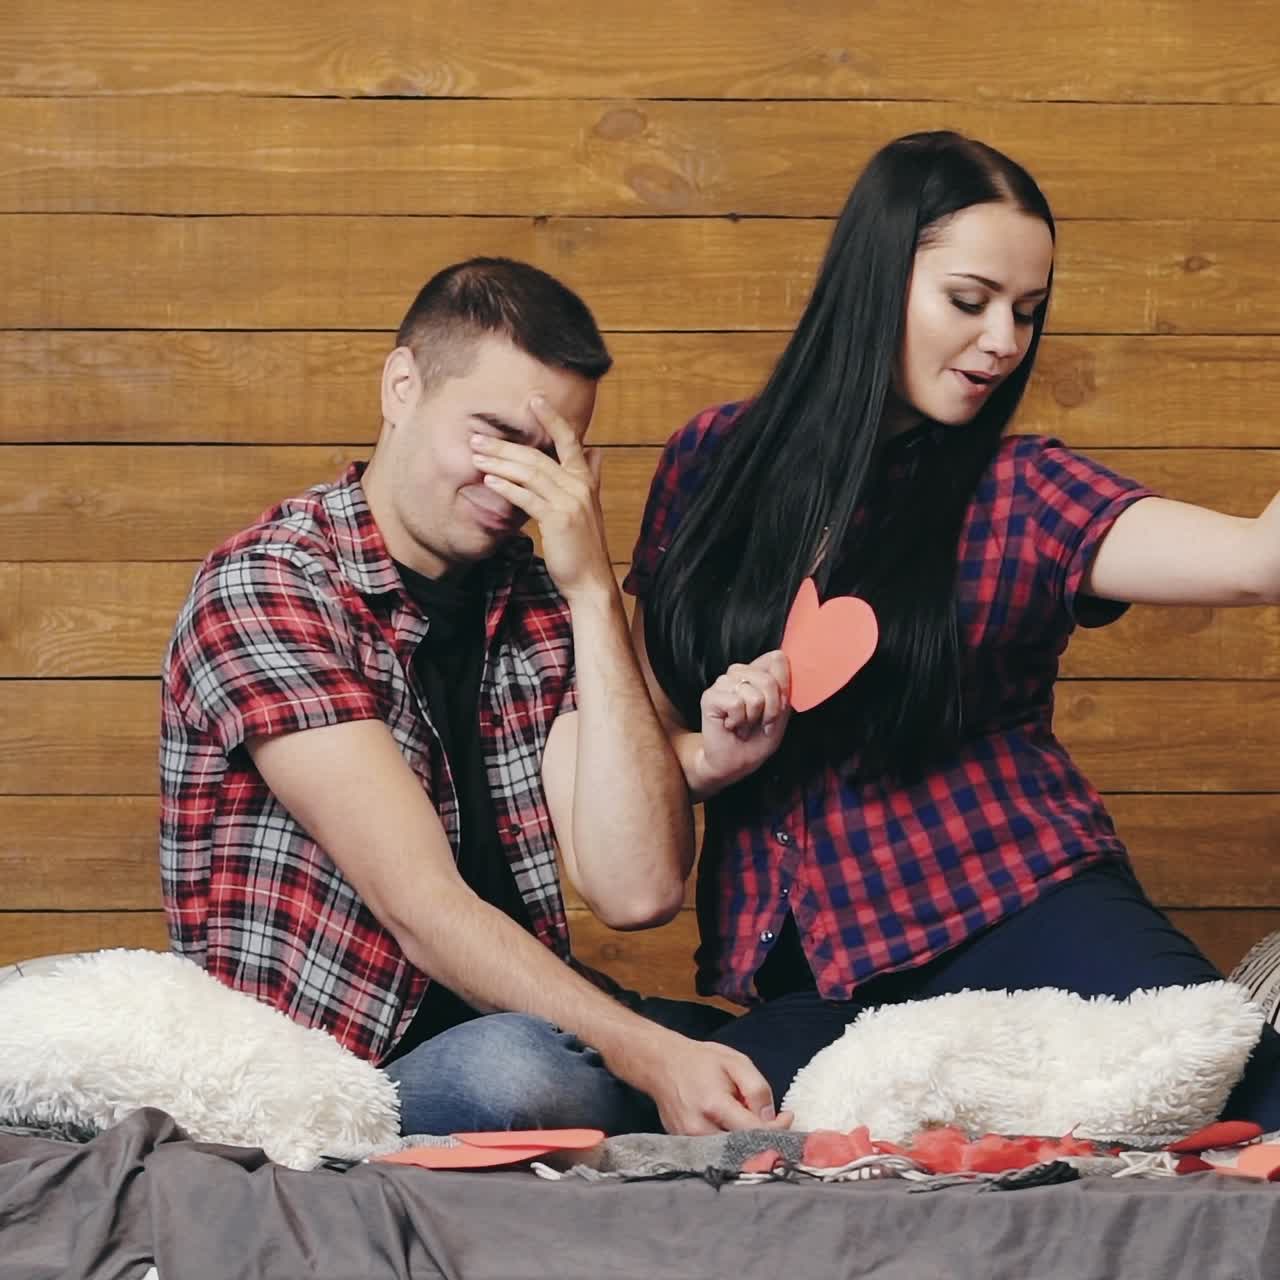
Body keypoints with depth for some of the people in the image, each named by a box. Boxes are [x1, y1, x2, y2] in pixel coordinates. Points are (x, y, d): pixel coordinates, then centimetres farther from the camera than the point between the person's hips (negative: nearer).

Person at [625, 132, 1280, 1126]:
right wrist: (714, 756, -5)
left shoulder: (1019, 496, 3)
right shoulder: (715, 462, 10)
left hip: (1017, 906, -3)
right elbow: (650, 731, 16)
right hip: (798, 972, 4)